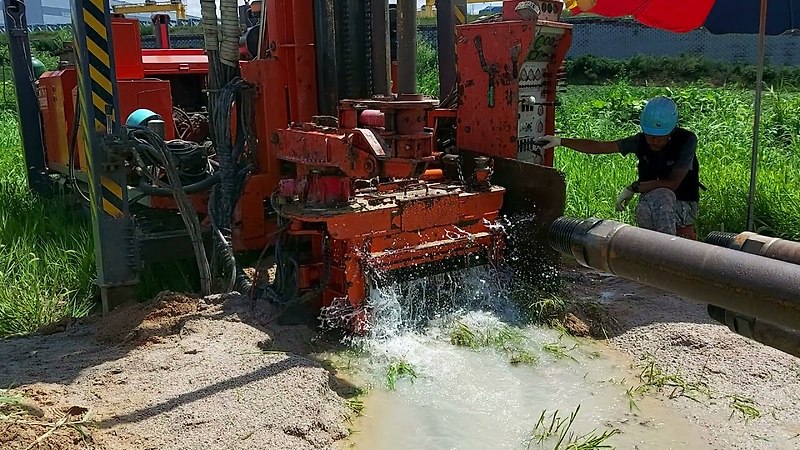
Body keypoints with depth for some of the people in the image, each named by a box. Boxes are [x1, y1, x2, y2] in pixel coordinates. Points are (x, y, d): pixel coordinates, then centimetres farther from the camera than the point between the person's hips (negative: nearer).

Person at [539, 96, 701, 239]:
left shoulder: (686, 140, -18)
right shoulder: (641, 141, -6)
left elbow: (673, 183, -24)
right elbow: (600, 147, -4)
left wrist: (634, 188, -21)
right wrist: (560, 141, -11)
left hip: (684, 205, -3)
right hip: (653, 202, 4)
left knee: (661, 195, -38)